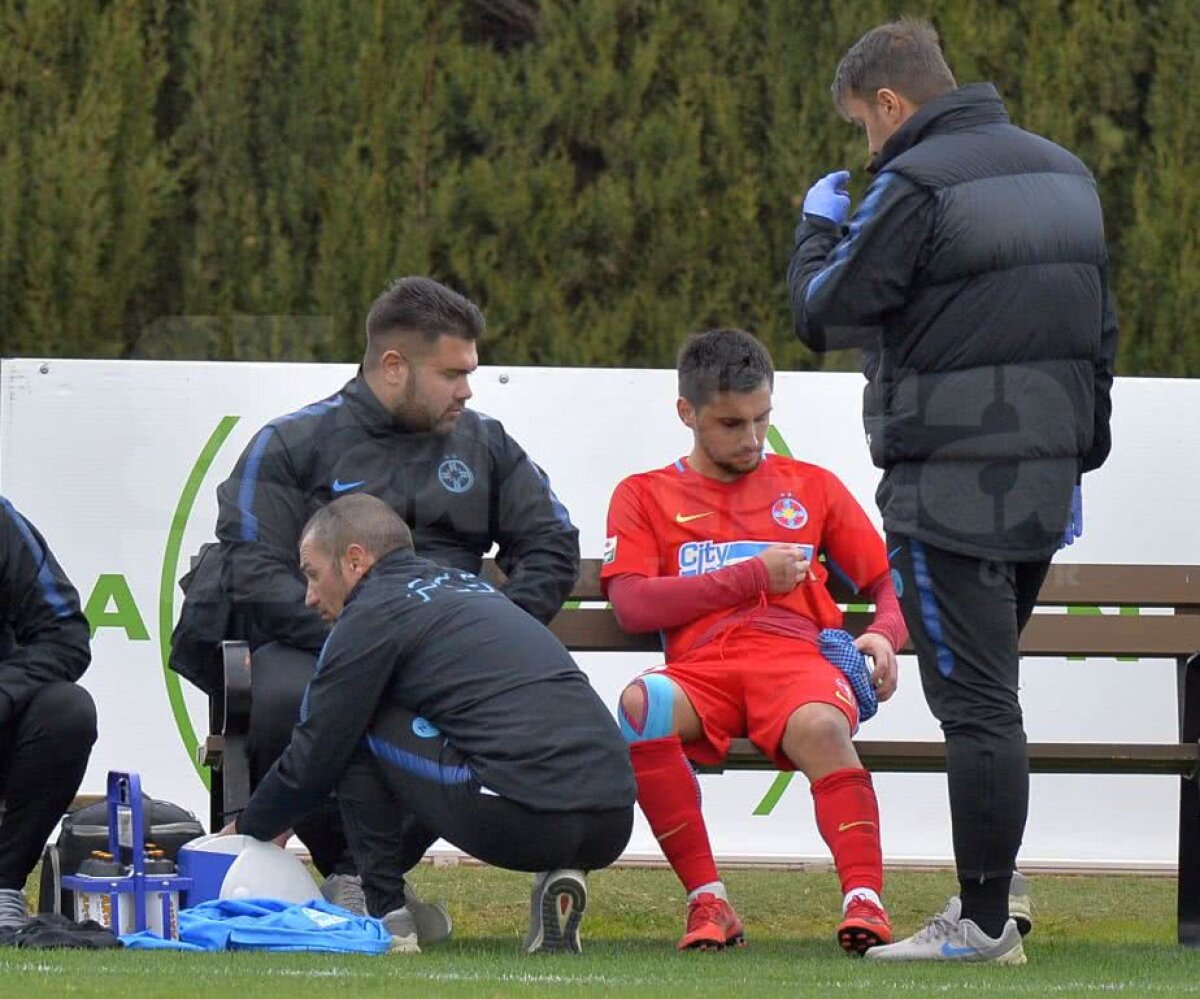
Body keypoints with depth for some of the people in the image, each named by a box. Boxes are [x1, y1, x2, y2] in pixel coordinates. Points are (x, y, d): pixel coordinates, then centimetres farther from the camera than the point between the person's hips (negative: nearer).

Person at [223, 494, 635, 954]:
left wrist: (246, 829, 28)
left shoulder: (374, 613, 5)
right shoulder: (471, 587, 30)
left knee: (357, 734, 11)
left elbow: (314, 758, 8)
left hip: (521, 820, -7)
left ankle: (389, 918, 7)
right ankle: (560, 880, 12)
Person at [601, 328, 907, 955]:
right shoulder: (645, 496, 22)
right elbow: (631, 605, 5)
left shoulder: (811, 487, 27)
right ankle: (707, 901, -29)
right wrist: (753, 576, 3)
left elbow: (887, 583, 25)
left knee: (821, 727, -39)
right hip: (701, 667, 0)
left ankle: (864, 900, -45)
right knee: (639, 707, -37)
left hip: (798, 657, 0)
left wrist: (884, 635, 0)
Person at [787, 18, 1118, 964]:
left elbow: (824, 315, -7)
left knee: (974, 701, -6)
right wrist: (1079, 458, 23)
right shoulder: (1064, 172, 14)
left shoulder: (915, 187, -12)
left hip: (949, 487, -8)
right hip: (1044, 484, 8)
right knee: (990, 691, 19)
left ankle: (983, 924, -5)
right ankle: (993, 887, 21)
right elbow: (1099, 331, 18)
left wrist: (818, 227, 10)